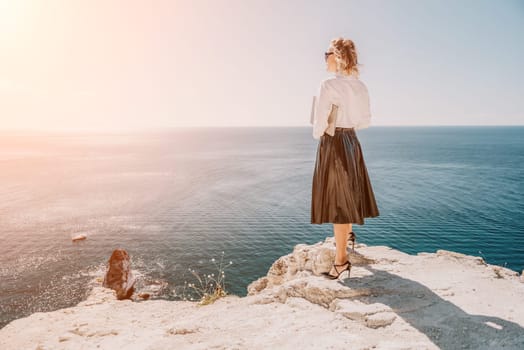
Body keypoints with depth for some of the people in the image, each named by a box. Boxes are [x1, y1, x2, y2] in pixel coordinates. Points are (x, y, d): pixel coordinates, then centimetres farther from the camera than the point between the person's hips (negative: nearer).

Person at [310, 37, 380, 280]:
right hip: (352, 141, 7)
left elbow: (319, 123, -16)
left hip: (333, 143, -7)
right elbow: (366, 120, 11)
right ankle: (348, 234, 45)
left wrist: (317, 135, 4)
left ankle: (341, 259, 6)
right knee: (349, 191, 24)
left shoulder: (328, 85, -15)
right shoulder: (360, 86, 6)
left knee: (337, 198, -1)